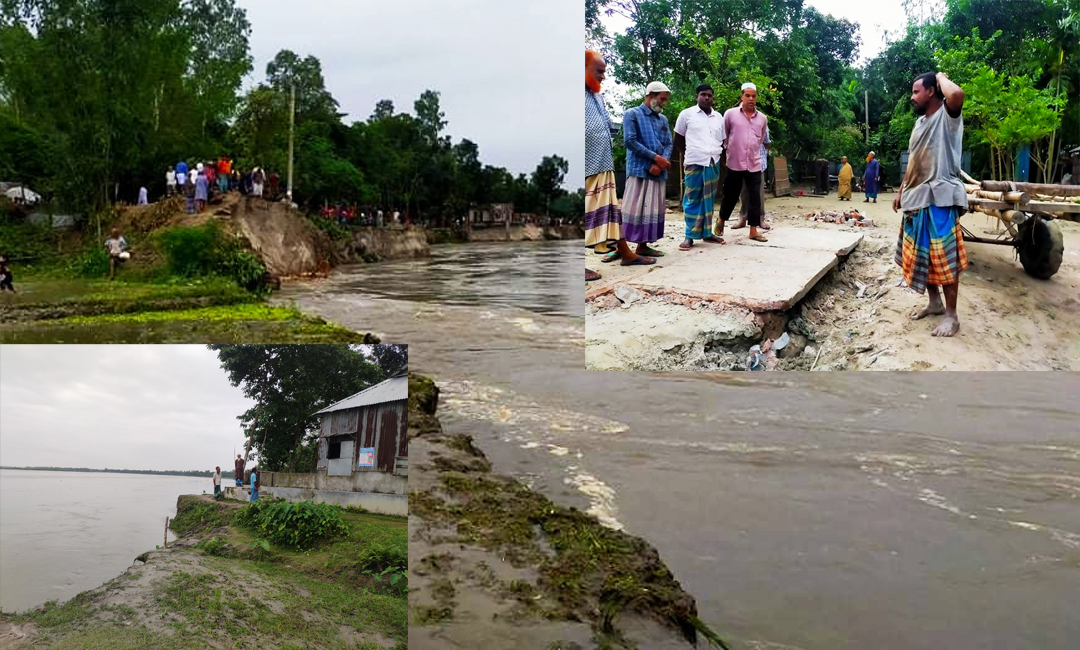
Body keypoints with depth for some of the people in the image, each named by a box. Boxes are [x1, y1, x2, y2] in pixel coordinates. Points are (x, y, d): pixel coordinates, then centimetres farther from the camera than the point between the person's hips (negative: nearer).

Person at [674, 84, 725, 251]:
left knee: (709, 200, 8)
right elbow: (678, 140, 8)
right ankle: (690, 236, 2)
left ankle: (707, 232, 16)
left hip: (714, 163, 4)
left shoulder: (719, 117, 13)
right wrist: (689, 155, 7)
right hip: (694, 164, -4)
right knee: (692, 200, -2)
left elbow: (722, 141, 21)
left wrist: (718, 154, 10)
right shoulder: (686, 114, 1)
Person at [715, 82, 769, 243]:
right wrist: (730, 149, 9)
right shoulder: (730, 114, -4)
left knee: (755, 198, 2)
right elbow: (723, 136, 6)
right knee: (730, 196, 6)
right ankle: (721, 223, 27)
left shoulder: (762, 118, 6)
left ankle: (753, 230, 9)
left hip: (754, 164, 3)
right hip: (734, 163, -3)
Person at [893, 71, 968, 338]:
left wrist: (941, 76, -13)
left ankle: (951, 315, -1)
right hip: (916, 198, 9)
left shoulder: (947, 115, -8)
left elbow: (957, 94, -32)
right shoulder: (920, 122, 17)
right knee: (919, 256, 13)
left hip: (939, 198, -9)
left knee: (943, 258, -7)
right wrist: (901, 191, 19)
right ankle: (935, 303, 27)